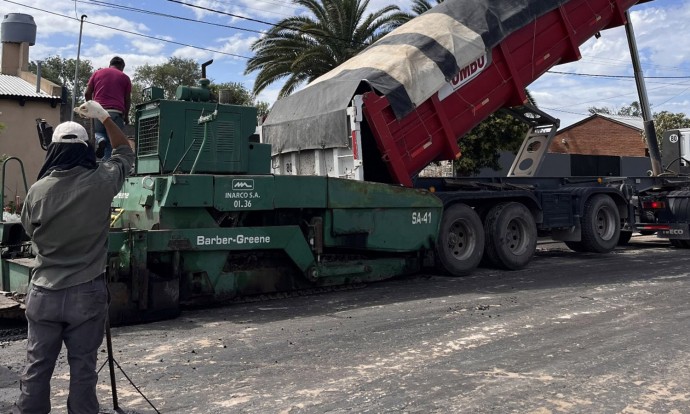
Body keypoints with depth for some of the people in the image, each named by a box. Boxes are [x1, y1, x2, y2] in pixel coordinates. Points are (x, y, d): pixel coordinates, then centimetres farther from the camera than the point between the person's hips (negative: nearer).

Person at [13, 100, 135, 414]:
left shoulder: (38, 190, -6)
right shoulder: (101, 182, -10)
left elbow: (30, 229, 12)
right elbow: (125, 153, 10)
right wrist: (104, 117, 17)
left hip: (44, 293, 1)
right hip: (86, 293, -1)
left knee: (36, 368, 11)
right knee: (83, 368, 7)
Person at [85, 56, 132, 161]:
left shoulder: (97, 73, 17)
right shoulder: (124, 77, 13)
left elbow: (87, 93, 12)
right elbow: (127, 99, 10)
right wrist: (126, 115, 22)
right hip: (116, 112, -1)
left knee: (98, 133, 21)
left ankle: (100, 140, -13)